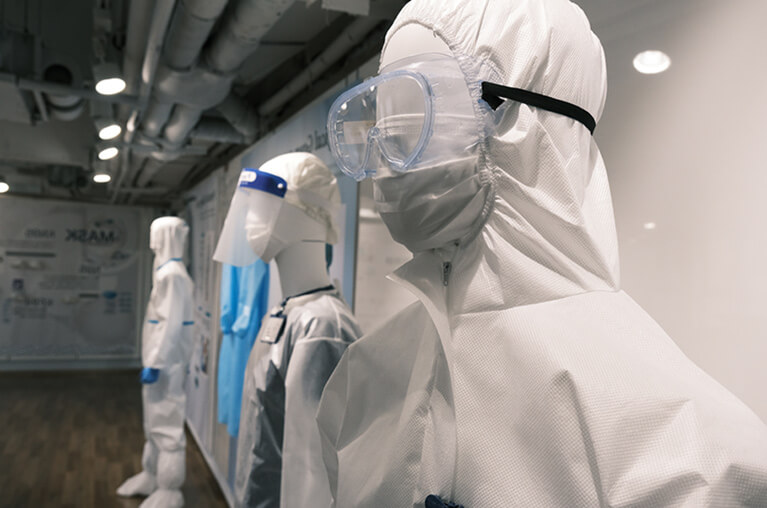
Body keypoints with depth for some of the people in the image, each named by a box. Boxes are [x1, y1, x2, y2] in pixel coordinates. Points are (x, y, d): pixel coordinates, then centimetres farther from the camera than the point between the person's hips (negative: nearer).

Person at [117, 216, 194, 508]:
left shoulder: (172, 273, -19)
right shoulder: (166, 270, 12)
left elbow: (171, 323, -23)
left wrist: (155, 363, -22)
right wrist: (152, 360, 18)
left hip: (166, 361, -10)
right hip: (160, 357, 10)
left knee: (167, 425, -1)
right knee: (155, 421, 20)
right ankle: (151, 477, 35)